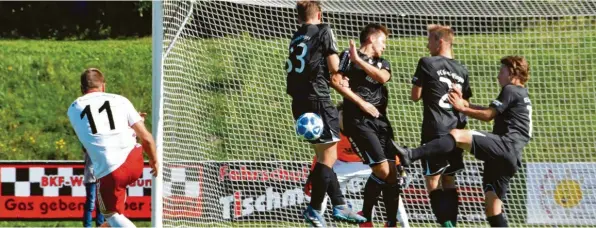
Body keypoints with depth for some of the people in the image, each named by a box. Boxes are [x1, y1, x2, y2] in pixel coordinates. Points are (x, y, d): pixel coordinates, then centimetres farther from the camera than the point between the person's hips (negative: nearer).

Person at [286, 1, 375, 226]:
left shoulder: (296, 38, 16)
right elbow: (335, 69, -5)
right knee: (328, 157, -1)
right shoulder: (323, 31, -3)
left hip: (299, 103, 8)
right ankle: (314, 209, -3)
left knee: (324, 156, 16)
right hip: (317, 100, -8)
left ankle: (339, 205, 19)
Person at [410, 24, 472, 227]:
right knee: (449, 180, 15)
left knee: (432, 181, -5)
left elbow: (415, 96, 0)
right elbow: (465, 102, 17)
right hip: (456, 132, 6)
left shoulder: (427, 63, -4)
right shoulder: (462, 70, 12)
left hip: (435, 131, -6)